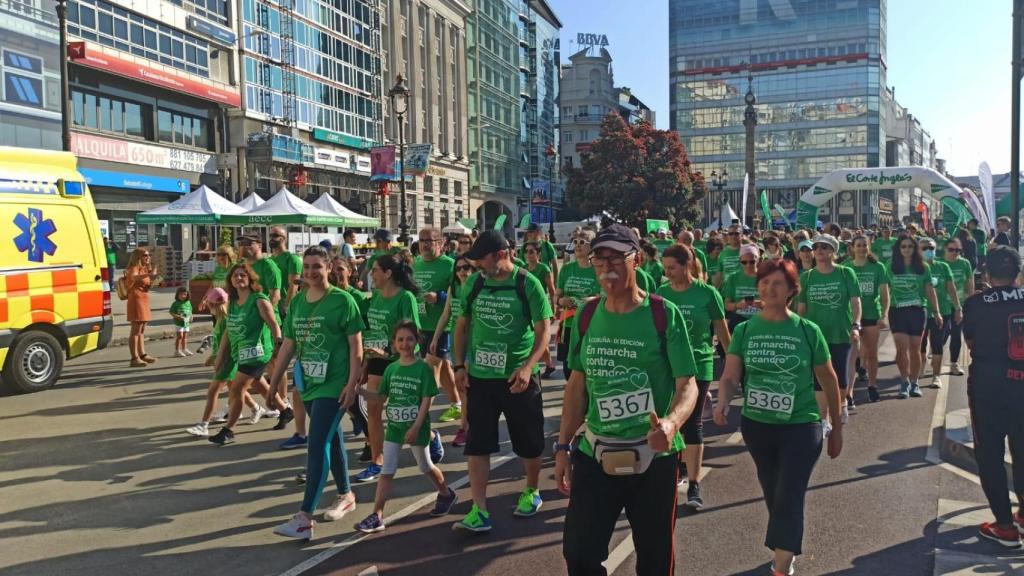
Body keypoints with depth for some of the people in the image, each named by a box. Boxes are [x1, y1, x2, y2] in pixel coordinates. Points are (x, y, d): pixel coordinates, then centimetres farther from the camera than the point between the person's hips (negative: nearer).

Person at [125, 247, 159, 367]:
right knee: (136, 330, -11)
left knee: (141, 329, 15)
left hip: (143, 300, 10)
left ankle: (142, 354, 23)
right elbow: (133, 277, -34)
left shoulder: (144, 269, 18)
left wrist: (153, 279, 2)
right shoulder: (134, 268, -10)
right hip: (136, 300, -10)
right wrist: (149, 274, -48)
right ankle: (134, 358, -13)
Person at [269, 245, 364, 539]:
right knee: (332, 440, 19)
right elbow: (288, 344, 14)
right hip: (308, 384, 6)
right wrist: (273, 381, 13)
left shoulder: (342, 300, -10)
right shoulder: (297, 302, 8)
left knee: (317, 445, -10)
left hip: (333, 386, -6)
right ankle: (346, 495, 35)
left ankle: (305, 518, -9)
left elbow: (355, 344, -11)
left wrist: (352, 383, -16)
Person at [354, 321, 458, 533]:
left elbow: (426, 400, -14)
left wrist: (416, 427, -19)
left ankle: (446, 494, 39)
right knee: (386, 472, 2)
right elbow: (382, 395, 9)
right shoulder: (391, 369, 3)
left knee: (425, 467, 14)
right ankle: (377, 516, 4)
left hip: (416, 428, -4)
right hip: (394, 427, 4)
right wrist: (361, 390, -7)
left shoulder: (423, 368, -12)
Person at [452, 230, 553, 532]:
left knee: (529, 441, 11)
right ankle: (479, 511, 6)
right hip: (480, 376, 3)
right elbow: (462, 325, 11)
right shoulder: (474, 283, 2)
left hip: (518, 377, -3)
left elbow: (544, 329, -9)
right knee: (477, 443, 0)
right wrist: (459, 365, 3)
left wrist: (527, 367, -19)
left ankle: (532, 491, 35)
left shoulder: (527, 284, -10)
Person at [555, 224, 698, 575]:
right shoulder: (587, 315, 3)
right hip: (594, 453, 3)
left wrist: (671, 422, -33)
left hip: (653, 456, -3)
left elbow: (687, 384, -11)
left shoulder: (664, 315, -10)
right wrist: (563, 445, 8)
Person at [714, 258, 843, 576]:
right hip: (756, 426, 3)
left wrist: (837, 427, 8)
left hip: (801, 426, -3)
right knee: (773, 496, 19)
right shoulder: (744, 330, -3)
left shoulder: (808, 331, -7)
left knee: (789, 499, -8)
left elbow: (829, 381, 2)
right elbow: (730, 377, -7)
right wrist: (722, 404, -28)